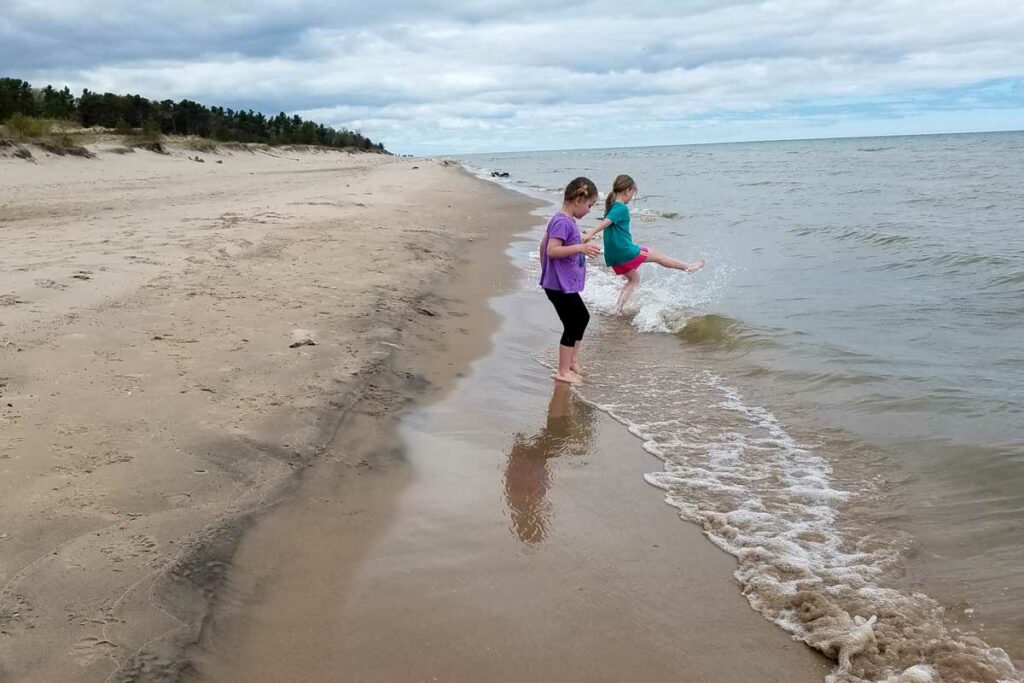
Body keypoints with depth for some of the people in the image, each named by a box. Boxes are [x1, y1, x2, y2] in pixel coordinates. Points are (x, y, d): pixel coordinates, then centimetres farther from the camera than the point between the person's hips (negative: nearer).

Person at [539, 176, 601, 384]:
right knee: (572, 325, -2)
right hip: (560, 286, -11)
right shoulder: (562, 222, -20)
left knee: (582, 317, 23)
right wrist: (580, 248, -32)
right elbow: (551, 250, -29)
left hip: (567, 285, 11)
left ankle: (573, 361, 35)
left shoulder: (568, 221, 10)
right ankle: (563, 372, 8)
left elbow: (543, 245, 18)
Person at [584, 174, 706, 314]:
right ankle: (689, 267, 23)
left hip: (613, 256, 9)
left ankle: (618, 308, 12)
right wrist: (590, 234, -39)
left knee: (634, 278, 22)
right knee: (657, 256, 8)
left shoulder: (611, 206, 12)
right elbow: (606, 222, -29)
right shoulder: (621, 208, -16)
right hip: (625, 251, -9)